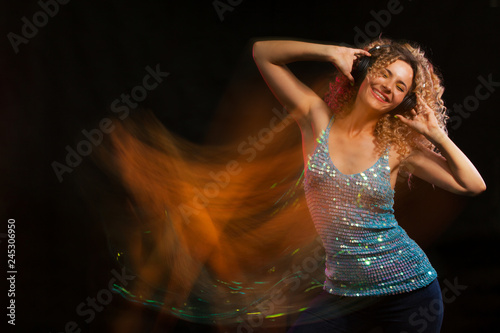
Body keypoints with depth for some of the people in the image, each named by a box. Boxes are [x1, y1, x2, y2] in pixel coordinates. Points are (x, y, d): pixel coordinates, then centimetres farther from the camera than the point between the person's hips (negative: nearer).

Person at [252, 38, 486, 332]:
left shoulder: (399, 147, -3)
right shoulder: (318, 119, -1)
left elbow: (473, 185, -1)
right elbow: (263, 51, 0)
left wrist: (436, 134, -7)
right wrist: (331, 52, -6)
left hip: (409, 288, 0)